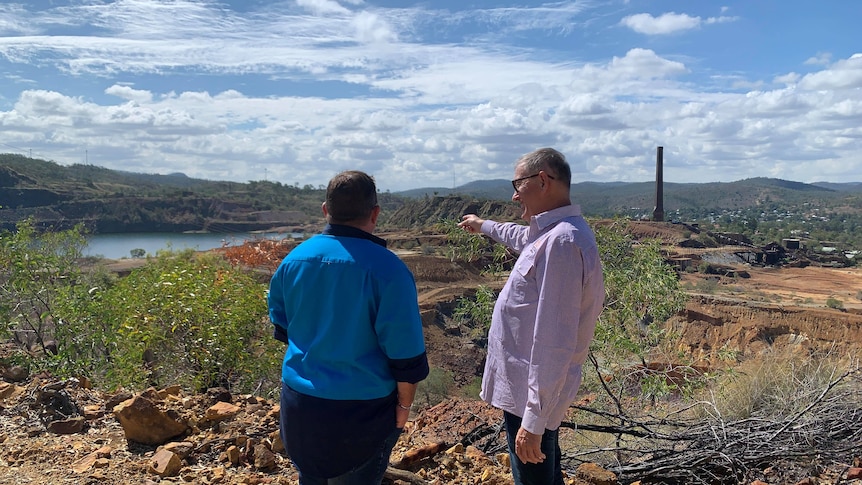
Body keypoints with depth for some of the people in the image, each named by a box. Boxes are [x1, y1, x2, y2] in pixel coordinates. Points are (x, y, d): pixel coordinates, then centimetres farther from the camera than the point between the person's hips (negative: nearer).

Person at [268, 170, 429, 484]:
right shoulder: (387, 269, -20)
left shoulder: (293, 259, -3)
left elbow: (282, 328, 10)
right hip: (361, 410, -5)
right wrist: (404, 406, -2)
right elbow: (405, 354, -17)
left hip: (298, 404, 5)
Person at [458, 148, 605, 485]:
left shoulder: (561, 242, -25)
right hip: (525, 387, 10)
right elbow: (521, 236, 35)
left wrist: (534, 420, -27)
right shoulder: (550, 233, 8)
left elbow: (554, 342, -29)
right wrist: (484, 226, 51)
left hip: (531, 395, -10)